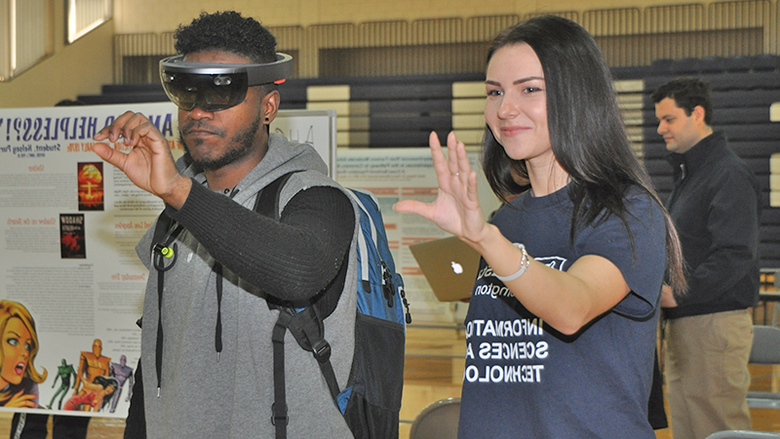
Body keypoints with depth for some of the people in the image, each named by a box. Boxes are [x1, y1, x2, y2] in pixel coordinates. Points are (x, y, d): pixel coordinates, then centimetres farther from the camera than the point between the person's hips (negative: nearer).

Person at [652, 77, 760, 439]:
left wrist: (679, 293, -25)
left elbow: (735, 255, -22)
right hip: (681, 322, 10)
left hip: (715, 322, -10)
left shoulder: (730, 175, -12)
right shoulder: (686, 173, 19)